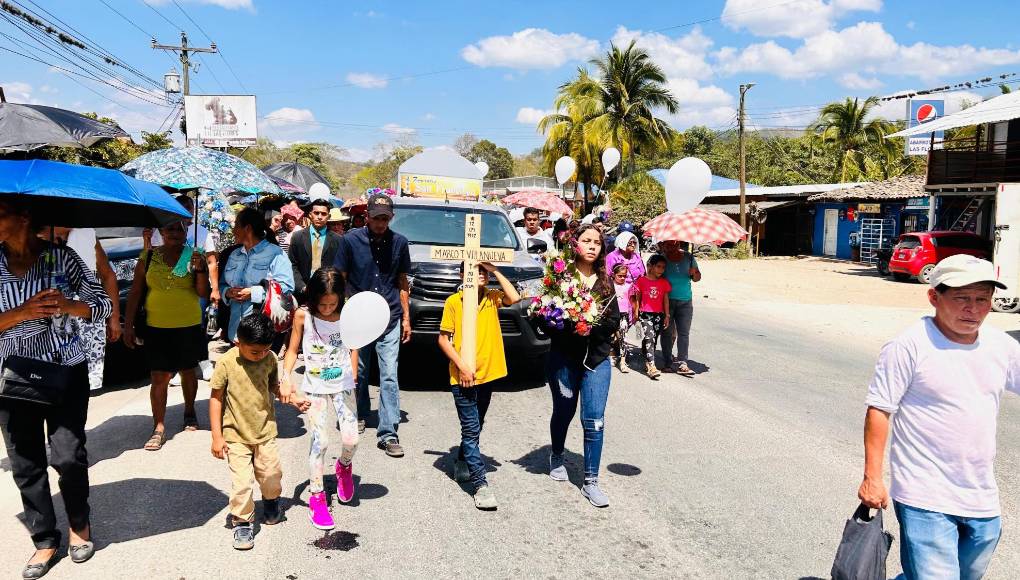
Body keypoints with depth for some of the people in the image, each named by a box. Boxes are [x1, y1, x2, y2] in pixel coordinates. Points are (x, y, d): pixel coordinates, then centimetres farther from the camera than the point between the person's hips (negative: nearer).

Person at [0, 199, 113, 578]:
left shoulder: (60, 258, -4)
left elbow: (103, 306, -2)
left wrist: (68, 305, -20)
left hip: (66, 372, -2)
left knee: (67, 455, -6)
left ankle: (79, 524, 22)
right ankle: (45, 540, 23)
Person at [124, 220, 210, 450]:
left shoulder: (194, 256, 1)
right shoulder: (149, 256, 2)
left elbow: (204, 293, -6)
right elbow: (135, 293, 4)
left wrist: (200, 269, -21)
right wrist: (129, 324, 0)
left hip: (189, 326, 1)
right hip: (157, 327, -1)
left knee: (188, 372, 15)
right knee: (159, 377, -3)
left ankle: (189, 412, 36)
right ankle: (159, 428, 3)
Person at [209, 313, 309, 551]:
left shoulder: (270, 358, -5)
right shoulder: (226, 363, -16)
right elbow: (216, 398, -9)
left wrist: (292, 399, -5)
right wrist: (217, 436, -9)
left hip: (265, 431, 3)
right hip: (236, 435, -3)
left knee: (271, 474, 11)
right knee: (241, 481, -7)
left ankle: (271, 501, 42)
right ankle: (242, 522, 13)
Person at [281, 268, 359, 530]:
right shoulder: (303, 316, -8)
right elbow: (292, 350, 1)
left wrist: (353, 377, 6)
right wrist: (286, 378, -12)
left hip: (343, 385, 1)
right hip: (315, 388, -1)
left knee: (350, 438, -7)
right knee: (320, 441, -3)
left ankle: (344, 467, 29)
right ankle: (316, 497, 11)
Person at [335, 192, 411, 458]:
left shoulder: (399, 242, 1)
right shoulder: (352, 239, -4)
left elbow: (402, 282, 8)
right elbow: (341, 279, 2)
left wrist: (406, 318, 6)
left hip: (390, 319, 0)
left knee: (389, 376, -4)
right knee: (359, 371, 14)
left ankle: (388, 433, -1)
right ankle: (361, 416, 37)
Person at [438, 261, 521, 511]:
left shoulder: (493, 297, 5)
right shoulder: (453, 302, -5)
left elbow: (515, 298, -15)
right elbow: (443, 339, -4)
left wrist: (495, 270, -9)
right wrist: (462, 366, -14)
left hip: (488, 374, 4)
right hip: (462, 378, -4)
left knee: (475, 427, 18)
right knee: (471, 429, -5)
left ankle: (462, 465, 39)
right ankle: (481, 485, -3)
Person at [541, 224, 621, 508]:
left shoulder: (605, 281, 6)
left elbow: (614, 321, 4)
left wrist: (595, 323, -15)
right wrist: (571, 325, -22)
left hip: (597, 359, 2)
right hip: (564, 358, -2)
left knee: (594, 420, -3)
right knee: (563, 412, 15)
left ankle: (591, 481, 6)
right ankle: (556, 457, 44)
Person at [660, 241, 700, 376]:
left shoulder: (688, 256, 7)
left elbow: (697, 278, 12)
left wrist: (694, 273, -7)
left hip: (685, 301, 3)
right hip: (667, 300, -2)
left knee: (684, 333, -2)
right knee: (668, 332, 4)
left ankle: (682, 363, -2)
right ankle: (668, 360, 15)